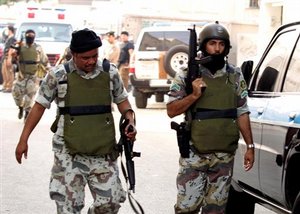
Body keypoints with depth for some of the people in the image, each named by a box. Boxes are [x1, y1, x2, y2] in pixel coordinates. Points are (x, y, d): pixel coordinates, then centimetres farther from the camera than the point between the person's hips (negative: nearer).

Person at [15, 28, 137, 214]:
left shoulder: (110, 73, 4)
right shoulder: (58, 75, -2)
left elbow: (121, 100, 19)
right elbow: (40, 106, 6)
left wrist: (130, 120, 1)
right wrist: (23, 139, 5)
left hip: (103, 151, 2)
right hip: (69, 152, -2)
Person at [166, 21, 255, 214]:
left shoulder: (235, 76, 7)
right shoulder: (187, 75, -1)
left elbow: (242, 113, 9)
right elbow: (171, 111, -1)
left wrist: (250, 146, 5)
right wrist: (194, 95, -16)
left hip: (224, 155, 2)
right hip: (194, 154, -2)